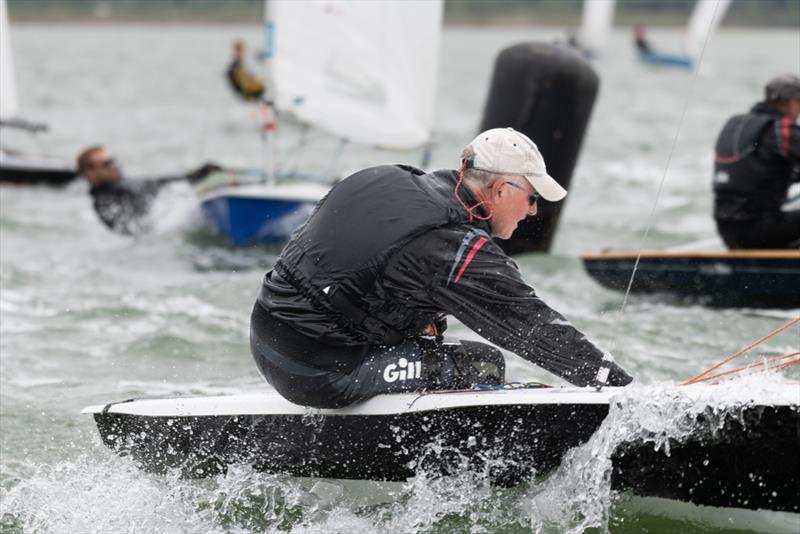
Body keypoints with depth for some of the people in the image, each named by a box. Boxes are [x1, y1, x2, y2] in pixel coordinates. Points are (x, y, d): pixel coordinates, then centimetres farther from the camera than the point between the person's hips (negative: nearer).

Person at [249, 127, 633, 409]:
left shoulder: (380, 180, 8)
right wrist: (621, 384, -6)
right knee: (483, 367, -4)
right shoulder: (461, 251, -16)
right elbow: (535, 328, -12)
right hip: (321, 376, -9)